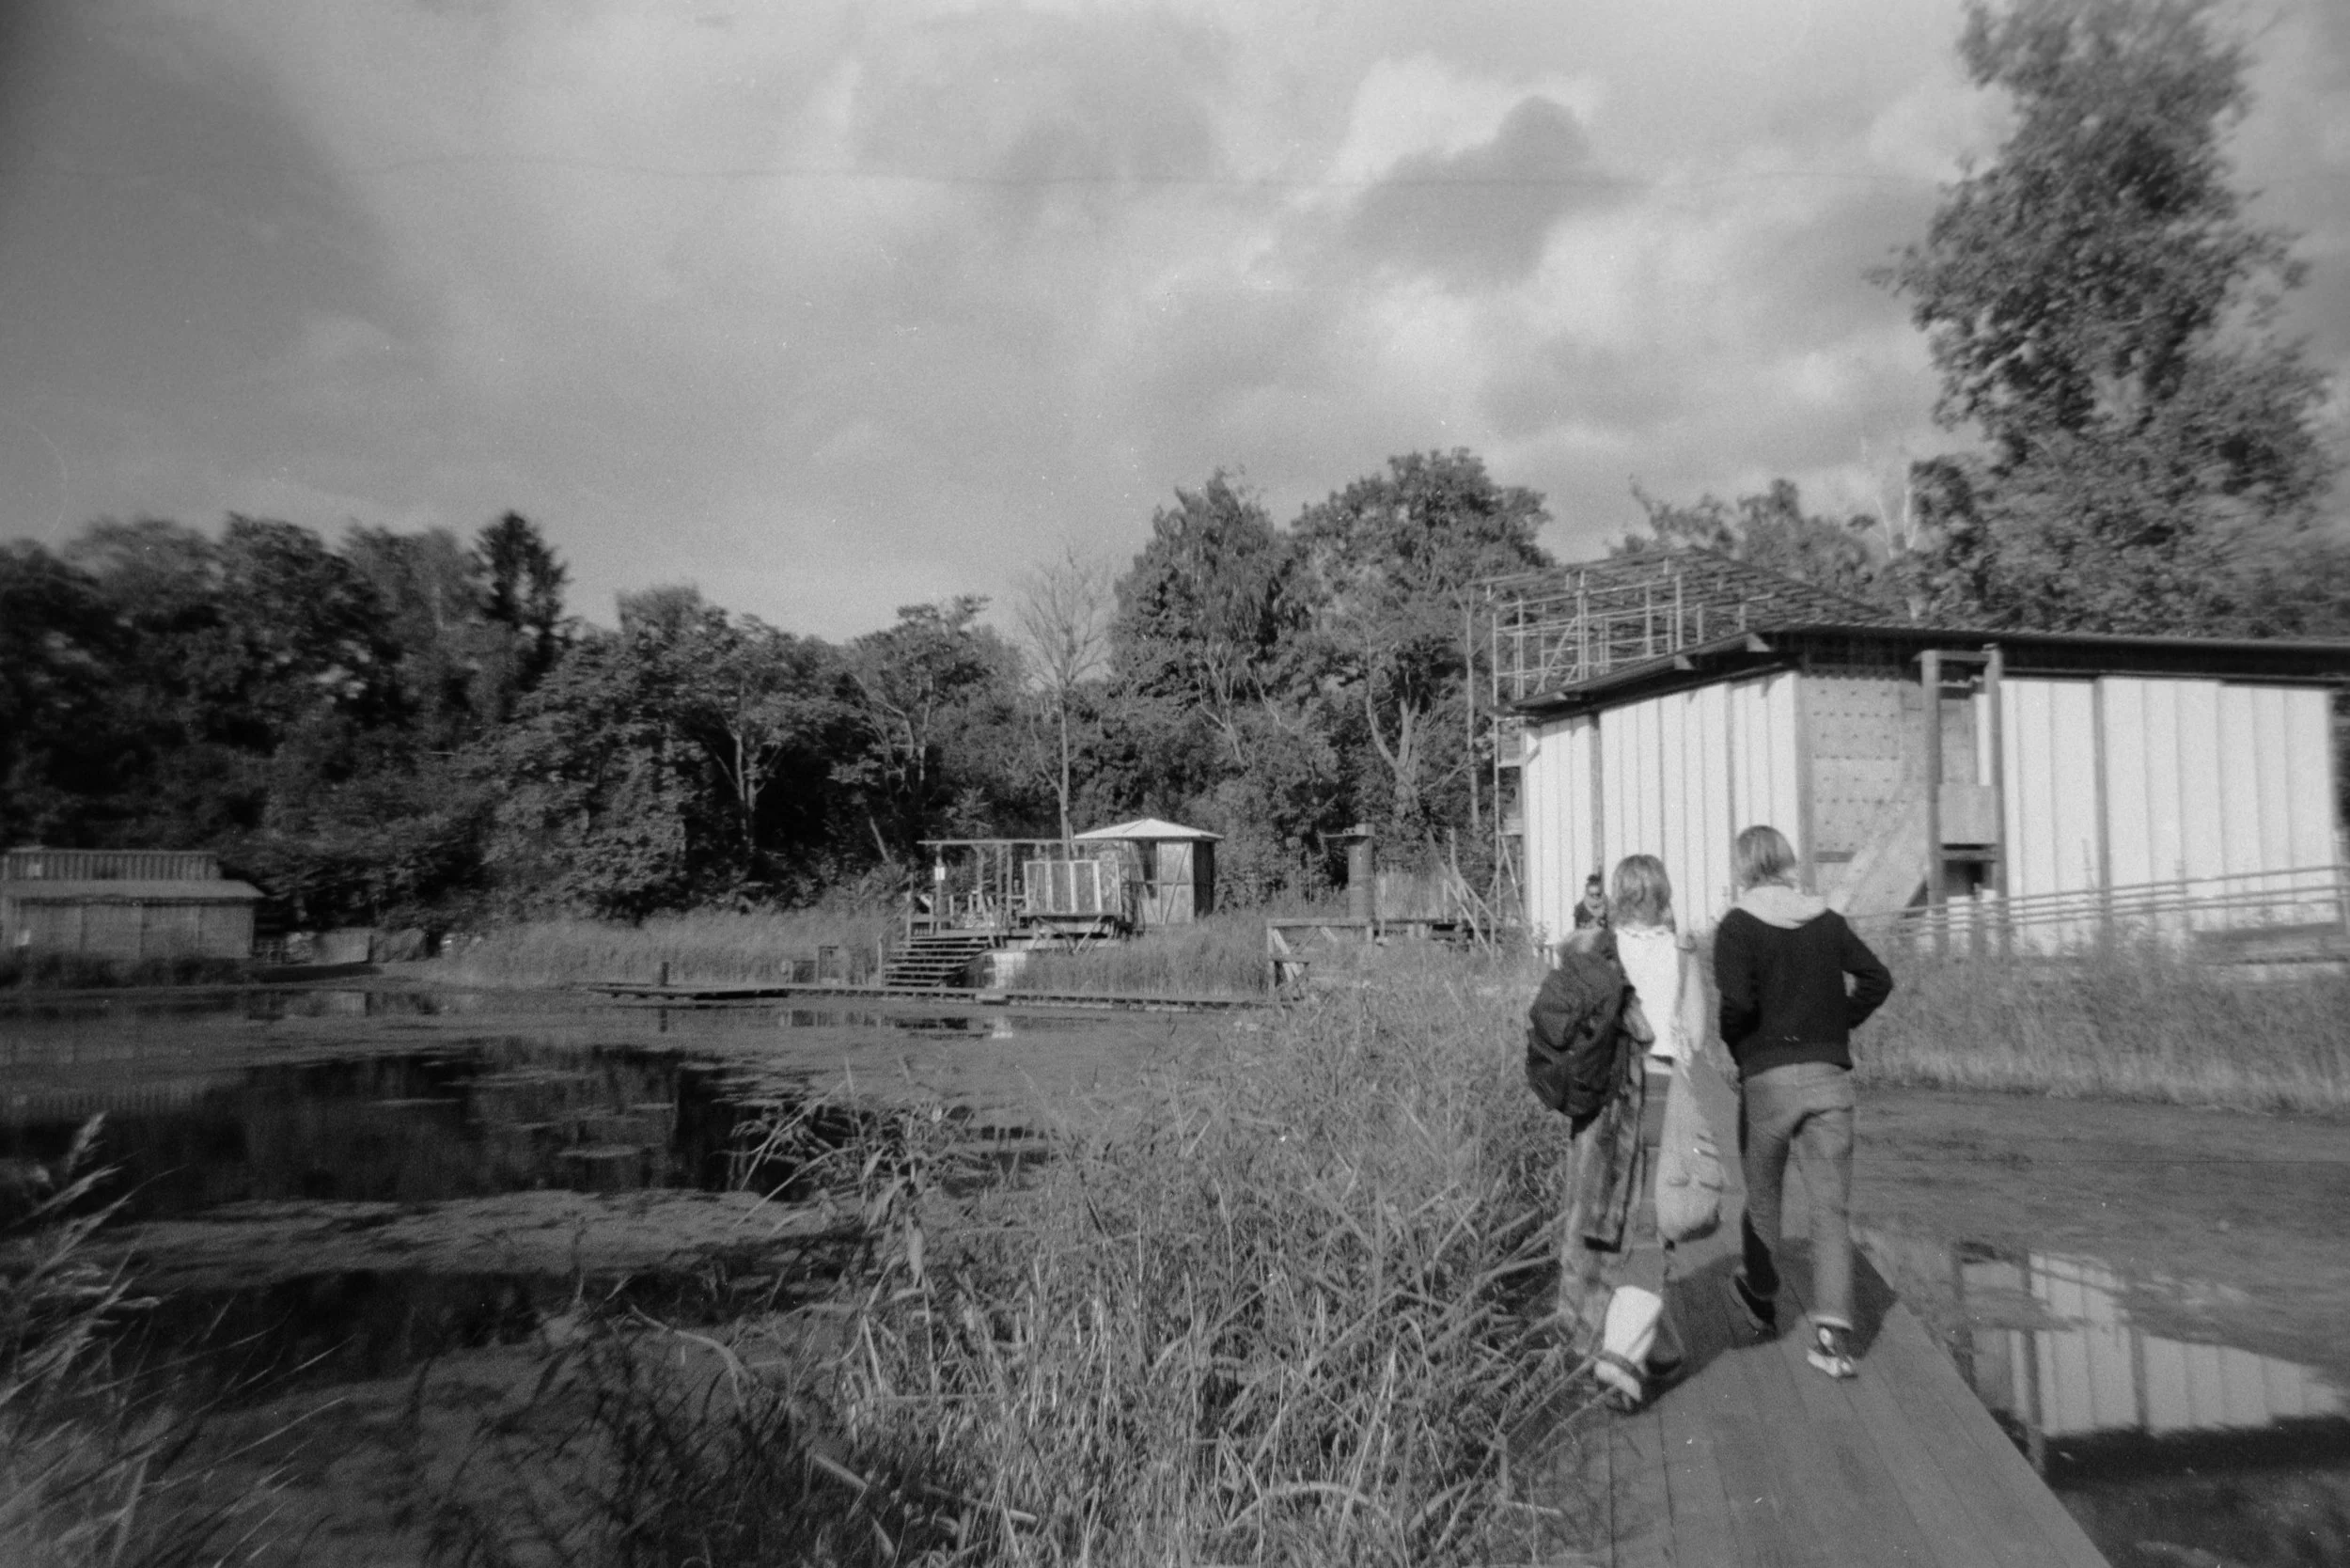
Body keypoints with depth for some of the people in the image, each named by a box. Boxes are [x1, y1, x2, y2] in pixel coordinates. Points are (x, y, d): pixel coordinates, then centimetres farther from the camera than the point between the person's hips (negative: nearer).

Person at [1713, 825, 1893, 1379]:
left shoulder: (1737, 926, -8)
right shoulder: (1827, 921, 7)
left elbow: (1737, 1001, -20)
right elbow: (1877, 979, 8)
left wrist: (1732, 1044, -2)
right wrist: (1837, 1025, 14)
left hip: (1767, 1078, -3)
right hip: (1829, 1077, 3)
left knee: (1762, 1195, 17)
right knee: (1831, 1207, 4)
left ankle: (1761, 1297, 36)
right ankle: (1833, 1334, -6)